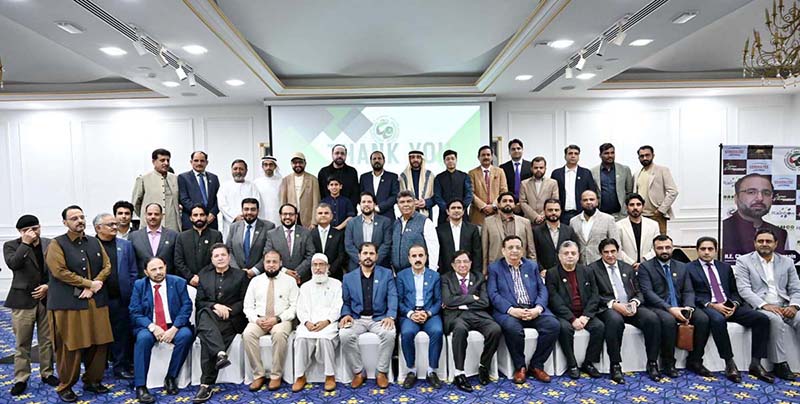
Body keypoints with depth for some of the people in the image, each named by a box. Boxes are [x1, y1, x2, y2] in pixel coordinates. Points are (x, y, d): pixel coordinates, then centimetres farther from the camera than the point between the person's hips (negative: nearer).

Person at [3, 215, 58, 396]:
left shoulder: (50, 244, 3)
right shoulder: (11, 245, 0)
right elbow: (13, 264, -19)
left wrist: (48, 286, -7)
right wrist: (26, 243, -18)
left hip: (47, 298, 2)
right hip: (23, 300, -2)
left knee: (47, 340, 10)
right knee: (22, 343, 6)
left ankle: (47, 373, 22)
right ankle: (21, 379, 17)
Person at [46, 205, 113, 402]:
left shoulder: (95, 242, 12)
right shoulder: (57, 244, -3)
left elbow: (106, 266, 7)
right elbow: (60, 271, -13)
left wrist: (92, 288, -8)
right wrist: (89, 283, -13)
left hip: (96, 302, 5)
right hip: (68, 303, -5)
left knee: (98, 344, 8)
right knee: (70, 347, 1)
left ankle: (93, 381, 24)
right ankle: (65, 387, 19)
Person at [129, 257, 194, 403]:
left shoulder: (178, 282, 1)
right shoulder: (139, 285, 4)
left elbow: (186, 307, -5)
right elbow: (135, 313, -3)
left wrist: (174, 328, -20)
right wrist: (152, 327, -19)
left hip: (174, 326, 0)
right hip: (149, 327, 0)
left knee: (186, 335, -31)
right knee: (143, 338, -33)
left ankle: (170, 378, -14)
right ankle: (140, 386, -25)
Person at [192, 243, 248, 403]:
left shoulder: (240, 275, 11)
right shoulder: (204, 275, 18)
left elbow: (244, 301, 4)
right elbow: (199, 301, 10)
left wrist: (228, 310, -13)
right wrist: (215, 306, -9)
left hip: (231, 318, -2)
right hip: (208, 315, 2)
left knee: (206, 337, -28)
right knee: (205, 312, -35)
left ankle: (206, 385, -26)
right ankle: (221, 354, -51)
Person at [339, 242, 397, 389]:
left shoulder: (386, 274, 7)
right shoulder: (348, 277, 11)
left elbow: (392, 297, -2)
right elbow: (345, 302, 10)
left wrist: (390, 316, -18)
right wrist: (346, 314, -12)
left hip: (379, 318, -1)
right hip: (356, 319, 1)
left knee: (389, 333, -32)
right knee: (344, 334, -29)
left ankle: (381, 372, -12)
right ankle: (358, 373, -10)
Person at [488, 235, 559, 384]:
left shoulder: (532, 266, 17)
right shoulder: (495, 268, 7)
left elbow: (542, 289, 9)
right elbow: (493, 294, -4)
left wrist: (538, 308, -11)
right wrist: (511, 310, -19)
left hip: (533, 310, 4)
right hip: (509, 311, -3)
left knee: (553, 325, -23)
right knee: (513, 328, -34)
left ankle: (536, 365, -4)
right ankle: (519, 367, -8)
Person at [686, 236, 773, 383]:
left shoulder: (725, 267, 19)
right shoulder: (689, 268, 3)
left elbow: (734, 291, 16)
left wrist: (734, 304, -6)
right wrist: (712, 305, -17)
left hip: (729, 305, 6)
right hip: (707, 307, -5)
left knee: (762, 318, -17)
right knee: (718, 320, -38)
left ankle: (755, 363, -11)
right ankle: (729, 363, -24)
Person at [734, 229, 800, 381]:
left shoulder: (786, 262, 14)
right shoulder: (744, 261, 1)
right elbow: (744, 289, -8)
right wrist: (765, 305, -20)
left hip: (784, 307, 4)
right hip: (759, 307, -4)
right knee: (775, 320, -34)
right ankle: (780, 364, -23)